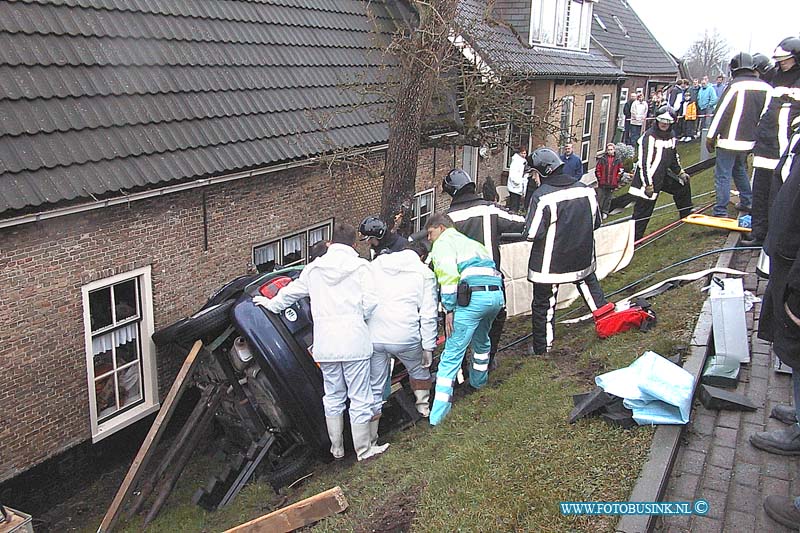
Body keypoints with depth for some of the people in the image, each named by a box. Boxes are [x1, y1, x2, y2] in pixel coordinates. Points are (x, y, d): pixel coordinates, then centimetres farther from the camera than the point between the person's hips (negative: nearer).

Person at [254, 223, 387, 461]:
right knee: (360, 398, 5)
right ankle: (364, 450, 13)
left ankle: (337, 448, 27)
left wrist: (271, 303, 43)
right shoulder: (360, 266, -2)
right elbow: (370, 303, -9)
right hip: (355, 342, -4)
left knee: (333, 397, 17)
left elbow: (290, 292, 24)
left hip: (325, 345, 4)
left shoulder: (314, 268, 10)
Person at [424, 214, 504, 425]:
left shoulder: (443, 242, 9)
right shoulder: (472, 242, 34)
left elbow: (448, 275, -8)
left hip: (473, 296, -8)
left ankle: (438, 414, -11)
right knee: (481, 340, 34)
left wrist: (449, 309, -6)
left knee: (452, 353, -7)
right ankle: (478, 381, 50)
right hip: (497, 294, 8)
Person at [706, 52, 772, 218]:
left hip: (730, 140, -7)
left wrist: (711, 136, -7)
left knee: (722, 175, -3)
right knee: (740, 170, 26)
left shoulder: (735, 86, -13)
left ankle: (720, 212, -4)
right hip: (751, 140, 7)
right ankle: (747, 202, 30)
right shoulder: (766, 88, 4)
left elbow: (722, 112, -13)